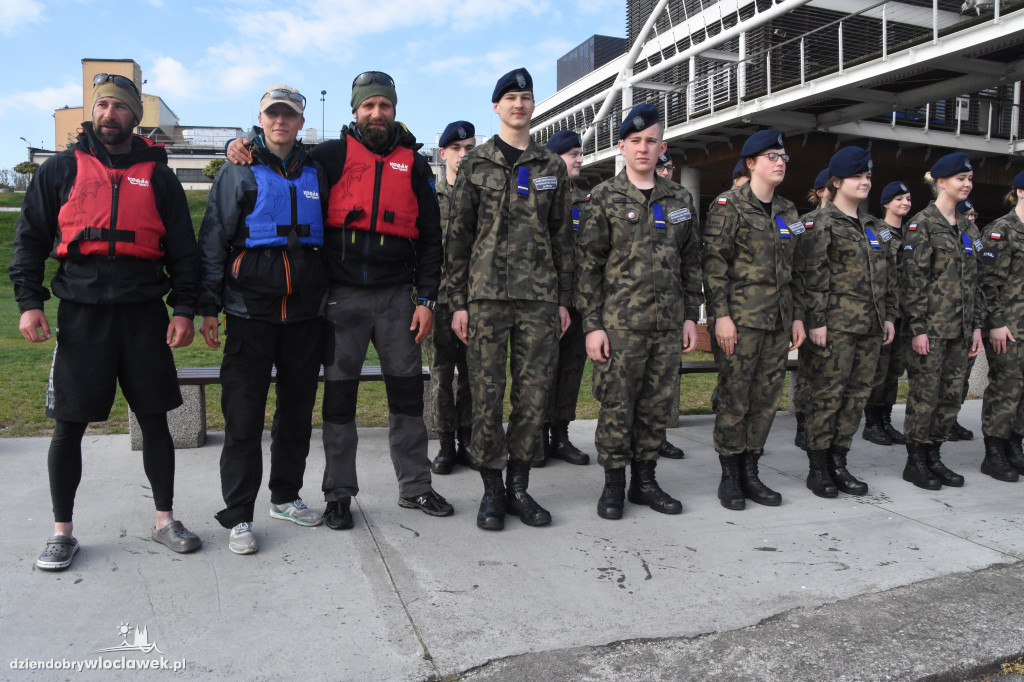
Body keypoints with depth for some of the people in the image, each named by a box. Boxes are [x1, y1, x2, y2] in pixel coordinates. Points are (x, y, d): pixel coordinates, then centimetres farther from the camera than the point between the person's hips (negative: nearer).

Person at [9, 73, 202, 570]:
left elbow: (183, 249, 9)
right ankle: (62, 532, 19)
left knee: (155, 420, 6)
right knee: (68, 426, 3)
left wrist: (184, 309, 0)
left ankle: (165, 520, 20)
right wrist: (28, 302, -4)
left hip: (145, 314, 1)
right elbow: (30, 240, 8)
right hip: (81, 314, 0)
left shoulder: (158, 177, 10)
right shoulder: (61, 170, 9)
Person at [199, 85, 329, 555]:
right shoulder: (238, 173, 5)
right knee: (244, 413, -3)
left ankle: (285, 496, 26)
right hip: (250, 308, -3)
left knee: (298, 407, 10)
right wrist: (208, 307, -6)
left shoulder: (315, 173, 14)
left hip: (305, 309, 4)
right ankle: (238, 516, 5)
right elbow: (213, 240, 2)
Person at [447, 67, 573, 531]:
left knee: (534, 393, 3)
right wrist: (458, 301, -3)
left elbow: (562, 236, 14)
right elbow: (459, 236, 4)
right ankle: (492, 489, 12)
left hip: (540, 298, 2)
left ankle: (519, 485, 16)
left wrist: (563, 298, 8)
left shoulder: (552, 167, 14)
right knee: (487, 394, -1)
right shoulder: (476, 164, 7)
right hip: (487, 295, -2)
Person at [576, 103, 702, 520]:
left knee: (657, 406, 9)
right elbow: (588, 264, -3)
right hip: (619, 323, -4)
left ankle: (645, 480, 23)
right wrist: (592, 324, -9)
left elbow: (691, 262, 16)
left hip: (669, 324, 4)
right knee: (617, 407, 0)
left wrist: (691, 316, 10)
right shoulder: (605, 197, 1)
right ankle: (613, 484, 15)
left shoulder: (680, 200, 13)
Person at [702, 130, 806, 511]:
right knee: (734, 398, -2)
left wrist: (796, 316, 14)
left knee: (767, 398, 8)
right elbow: (714, 262, -10)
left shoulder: (787, 211, 16)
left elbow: (793, 268, 20)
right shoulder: (729, 205, -4)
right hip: (741, 318, -6)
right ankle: (730, 477, 11)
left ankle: (750, 472, 20)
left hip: (777, 320, 7)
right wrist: (720, 314, -16)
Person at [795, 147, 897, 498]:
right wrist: (816, 320, -16)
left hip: (870, 324, 7)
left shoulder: (874, 225, 18)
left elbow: (888, 273, 21)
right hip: (837, 323, -7)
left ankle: (838, 462, 18)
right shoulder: (822, 223, -5)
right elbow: (812, 276, -11)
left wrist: (888, 315, 15)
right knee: (828, 393, -3)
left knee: (858, 394, 8)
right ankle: (818, 468, 6)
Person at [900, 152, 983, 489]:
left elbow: (973, 281, 18)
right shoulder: (922, 224, -6)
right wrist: (918, 327, -16)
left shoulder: (968, 228, 16)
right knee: (925, 395, -2)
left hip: (960, 328, 7)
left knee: (952, 396, 9)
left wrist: (977, 325, 13)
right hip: (931, 326, -7)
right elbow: (913, 279, -12)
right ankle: (915, 461, 9)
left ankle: (934, 456, 20)